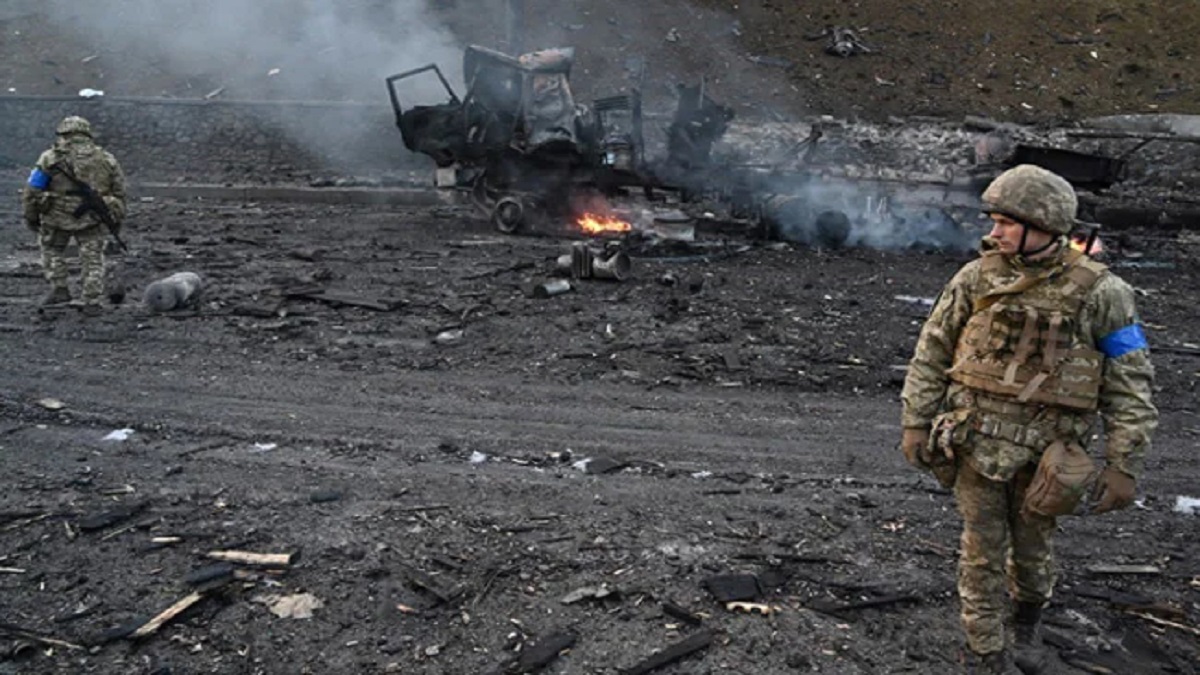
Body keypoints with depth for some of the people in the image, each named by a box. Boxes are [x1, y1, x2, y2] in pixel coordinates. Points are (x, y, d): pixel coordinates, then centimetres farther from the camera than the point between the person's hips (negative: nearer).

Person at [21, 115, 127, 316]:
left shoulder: (50, 158, -1)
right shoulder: (106, 159, 6)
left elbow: (32, 190, -2)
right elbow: (119, 192, 9)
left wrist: (31, 217, 11)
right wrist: (117, 219, 18)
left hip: (57, 217, -1)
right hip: (92, 219, 1)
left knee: (52, 249, 24)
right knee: (92, 259, 12)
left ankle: (59, 290, 17)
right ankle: (92, 303, 10)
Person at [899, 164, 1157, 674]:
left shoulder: (1098, 292, -9)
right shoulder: (977, 278, -4)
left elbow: (1130, 385, -6)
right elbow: (931, 354, 3)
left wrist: (1123, 465, -9)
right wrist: (915, 422, 0)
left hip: (1044, 452, -1)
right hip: (977, 442, 1)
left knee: (1031, 550, 18)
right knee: (982, 554, 8)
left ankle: (1027, 619, 48)